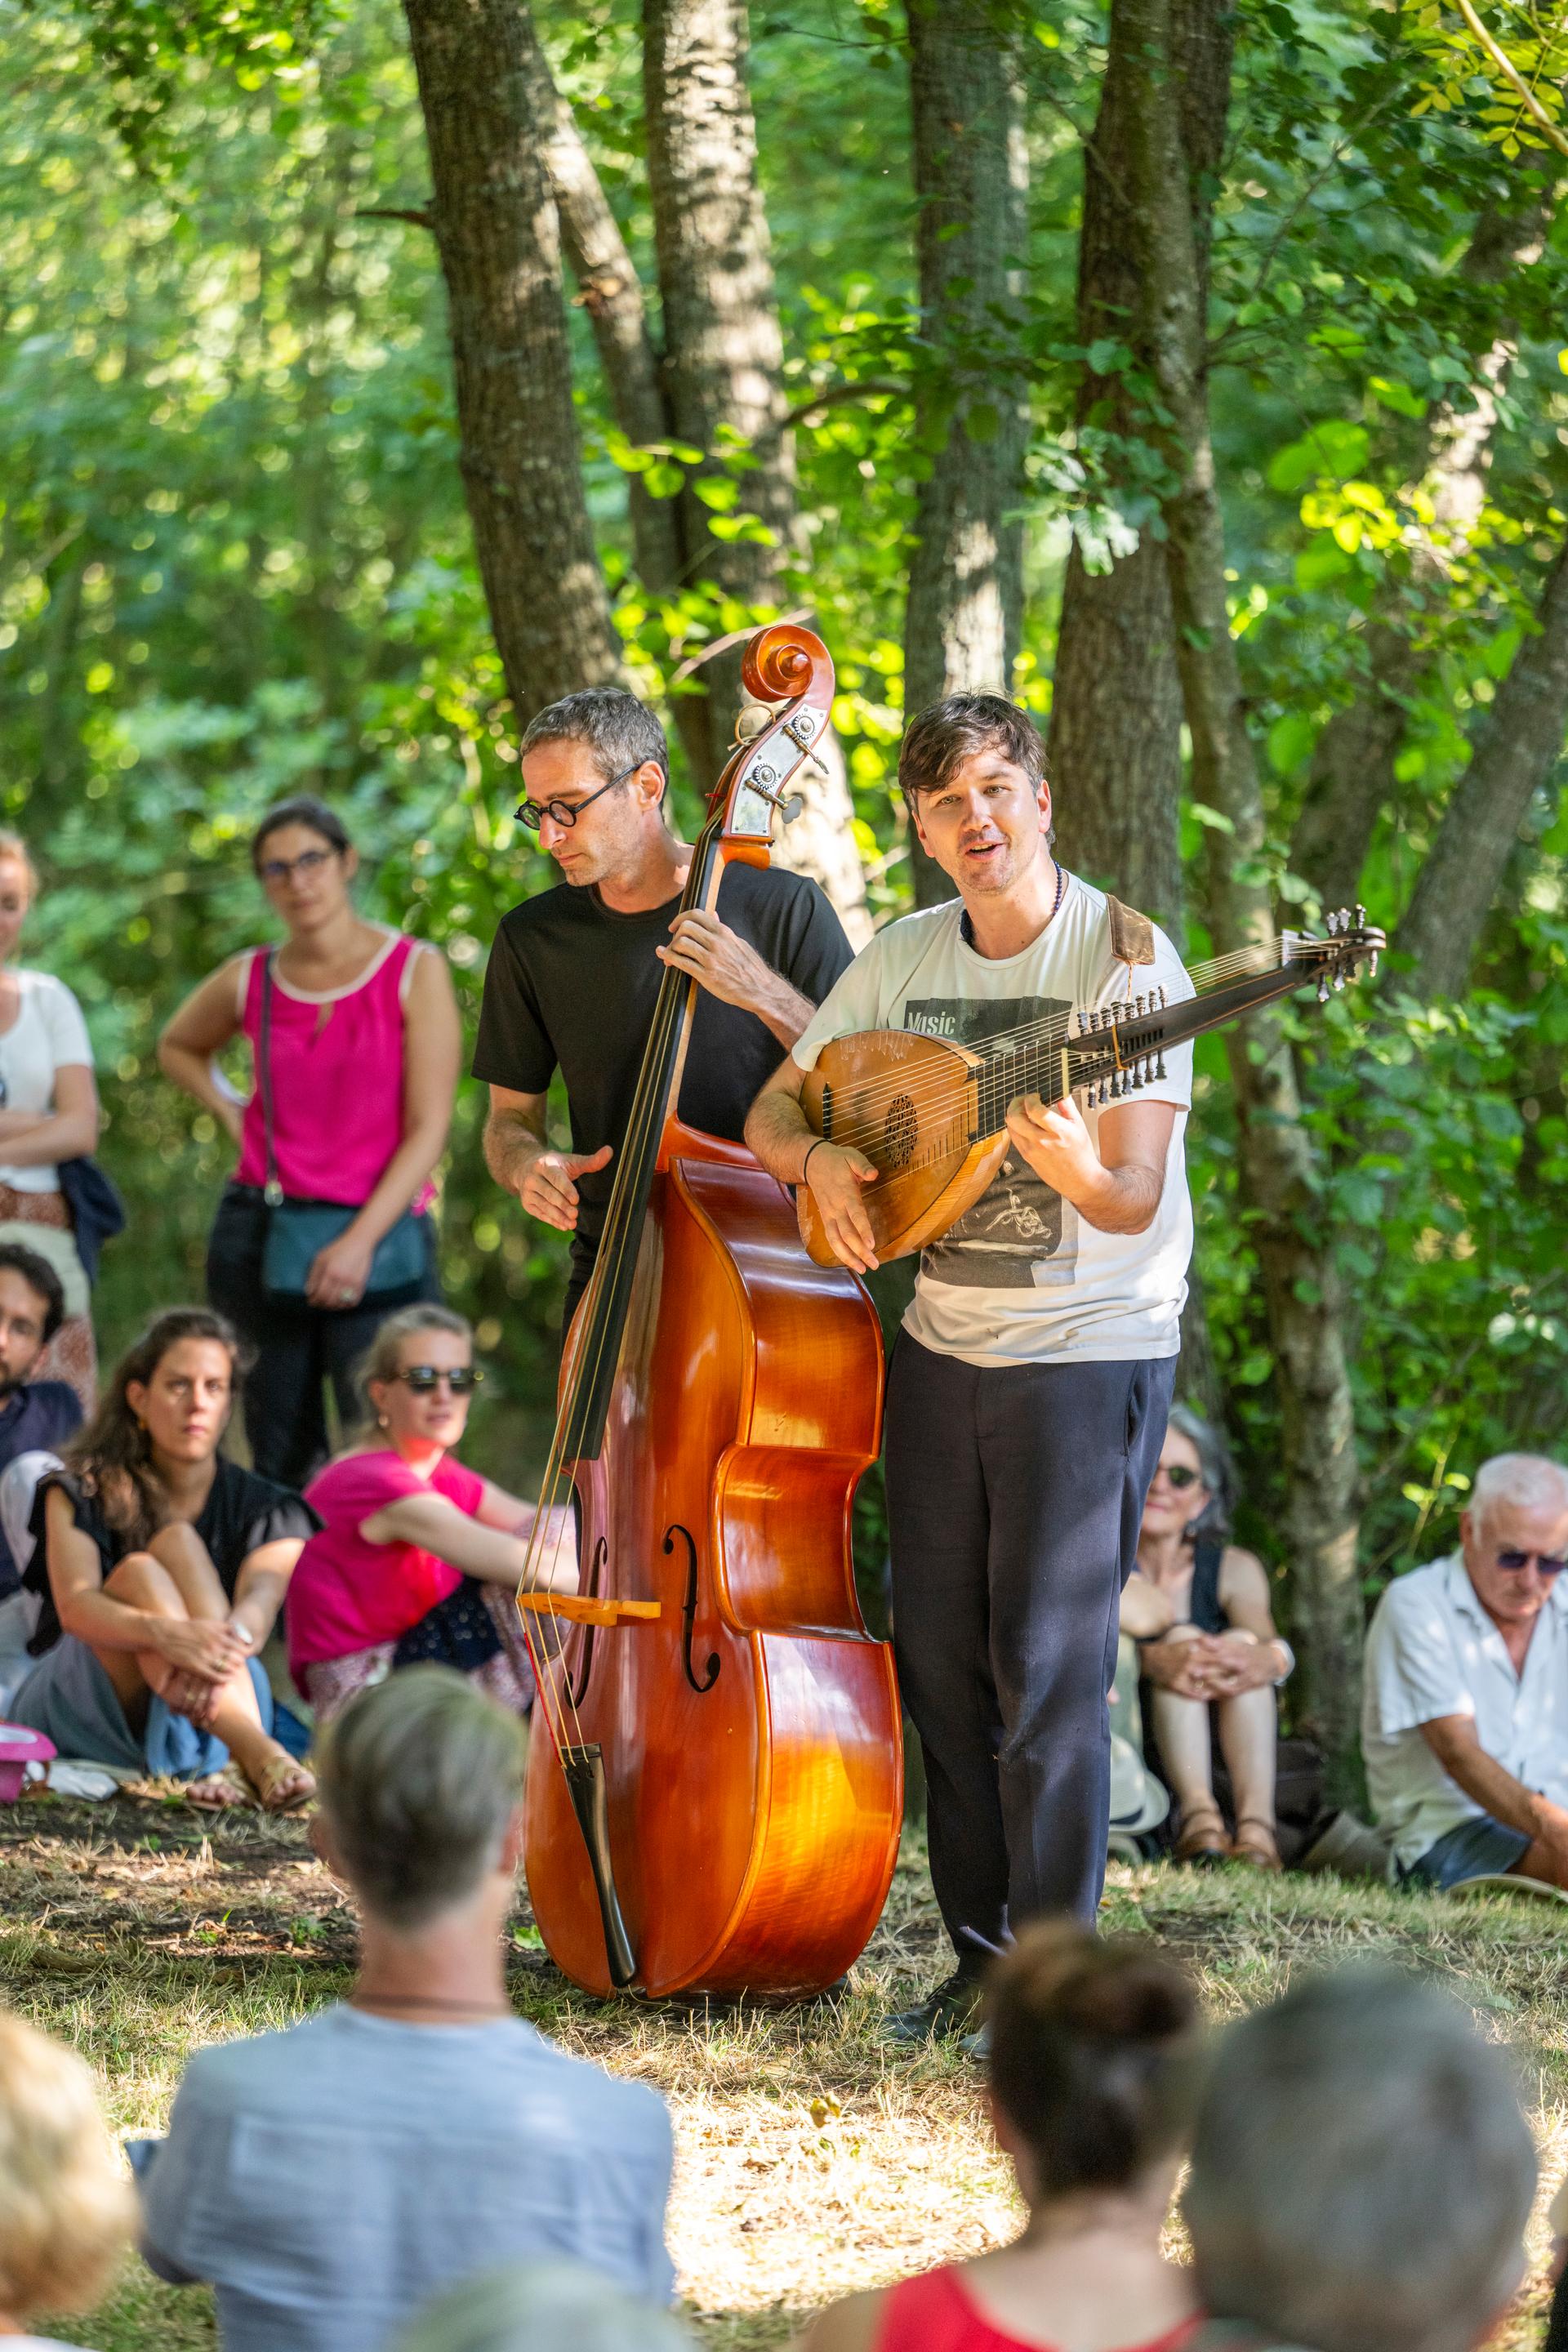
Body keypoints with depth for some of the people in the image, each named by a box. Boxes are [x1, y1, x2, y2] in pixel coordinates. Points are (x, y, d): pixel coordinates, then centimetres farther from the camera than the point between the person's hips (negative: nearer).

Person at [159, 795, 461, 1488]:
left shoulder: (414, 970, -1)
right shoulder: (249, 981, 7)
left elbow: (428, 1127, -5)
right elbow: (178, 1047, 30)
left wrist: (361, 1240, -15)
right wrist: (231, 1114, 11)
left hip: (377, 1241, -3)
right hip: (261, 1241, 3)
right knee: (280, 1462, 5)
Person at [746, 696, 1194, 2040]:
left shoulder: (1126, 959, -14)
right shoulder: (904, 961, 4)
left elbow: (1135, 1199, -20)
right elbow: (772, 1112, 10)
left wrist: (1076, 1169, -42)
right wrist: (817, 1157, -12)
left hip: (1093, 1355, -6)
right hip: (942, 1348, 6)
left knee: (1047, 1665, -8)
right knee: (939, 1660, 7)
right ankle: (982, 1958, 17)